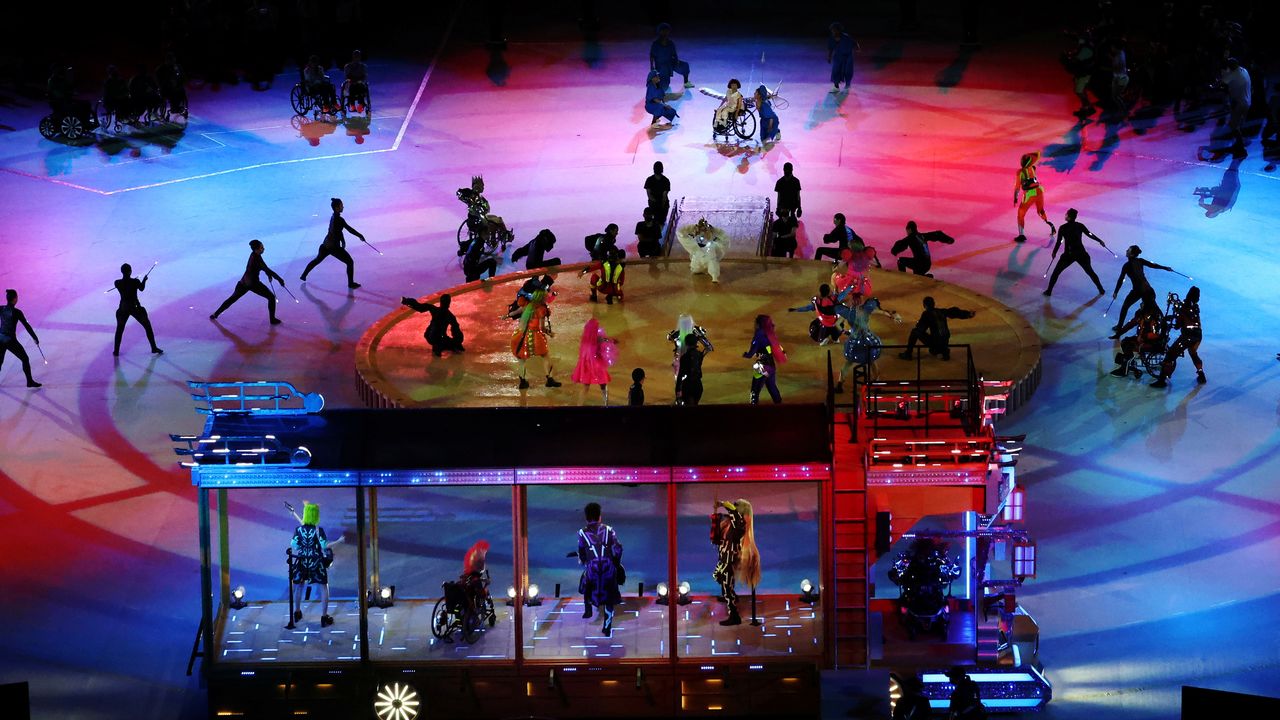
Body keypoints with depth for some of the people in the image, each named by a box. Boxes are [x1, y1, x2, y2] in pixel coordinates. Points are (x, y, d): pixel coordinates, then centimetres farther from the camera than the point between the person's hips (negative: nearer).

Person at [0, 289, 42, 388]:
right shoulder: (17, 312, -17)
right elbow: (27, 326, -12)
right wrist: (35, 338, -2)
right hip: (10, 340, -5)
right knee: (25, 359, 11)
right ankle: (30, 382, 16)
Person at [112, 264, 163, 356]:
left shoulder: (117, 283, -9)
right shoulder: (135, 282, -14)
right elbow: (141, 289, 7)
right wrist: (144, 280, 25)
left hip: (123, 309, 2)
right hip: (135, 308, -2)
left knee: (119, 329, 21)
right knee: (148, 327, 16)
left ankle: (116, 351, 22)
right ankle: (154, 348, 19)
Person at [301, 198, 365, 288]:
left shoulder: (333, 217, 6)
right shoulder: (339, 219, -20)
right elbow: (350, 229, -18)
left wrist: (343, 241, 12)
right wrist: (360, 236, -8)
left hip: (325, 245, 9)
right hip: (334, 247, -9)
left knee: (317, 260, 28)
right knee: (350, 262, 3)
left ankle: (303, 276, 41)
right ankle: (351, 283, 7)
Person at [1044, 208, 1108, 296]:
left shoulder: (1062, 228, -11)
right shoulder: (1080, 225, -2)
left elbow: (1059, 242, -10)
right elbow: (1090, 235, 8)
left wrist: (1054, 253, 5)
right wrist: (1100, 241, 23)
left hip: (1068, 255, -3)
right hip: (1081, 254, 3)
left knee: (1056, 272, 14)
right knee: (1090, 272, 20)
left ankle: (1049, 291, 14)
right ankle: (1101, 289, 27)